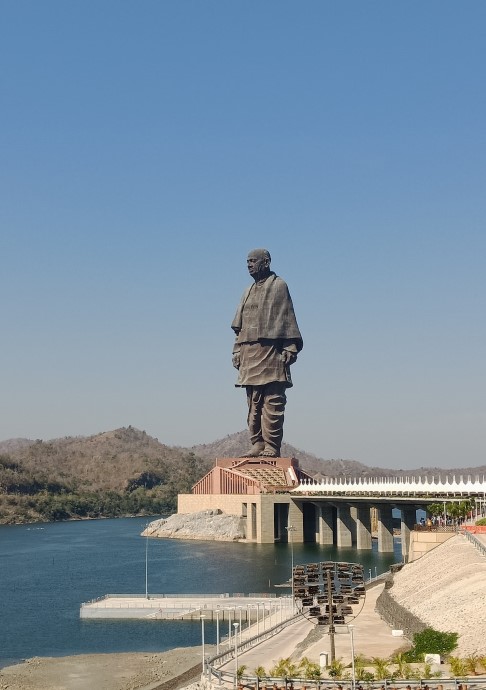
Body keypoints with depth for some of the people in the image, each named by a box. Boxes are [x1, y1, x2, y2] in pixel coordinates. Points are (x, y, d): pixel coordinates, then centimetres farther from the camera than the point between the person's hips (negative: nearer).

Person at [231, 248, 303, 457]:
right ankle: (257, 444, 8)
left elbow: (288, 319, -4)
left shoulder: (278, 286, 2)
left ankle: (272, 447, -8)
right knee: (253, 403, 5)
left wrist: (290, 349, -11)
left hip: (271, 352, -7)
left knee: (272, 402, -8)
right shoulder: (248, 291, 21)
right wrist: (237, 351, 13)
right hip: (249, 354, 7)